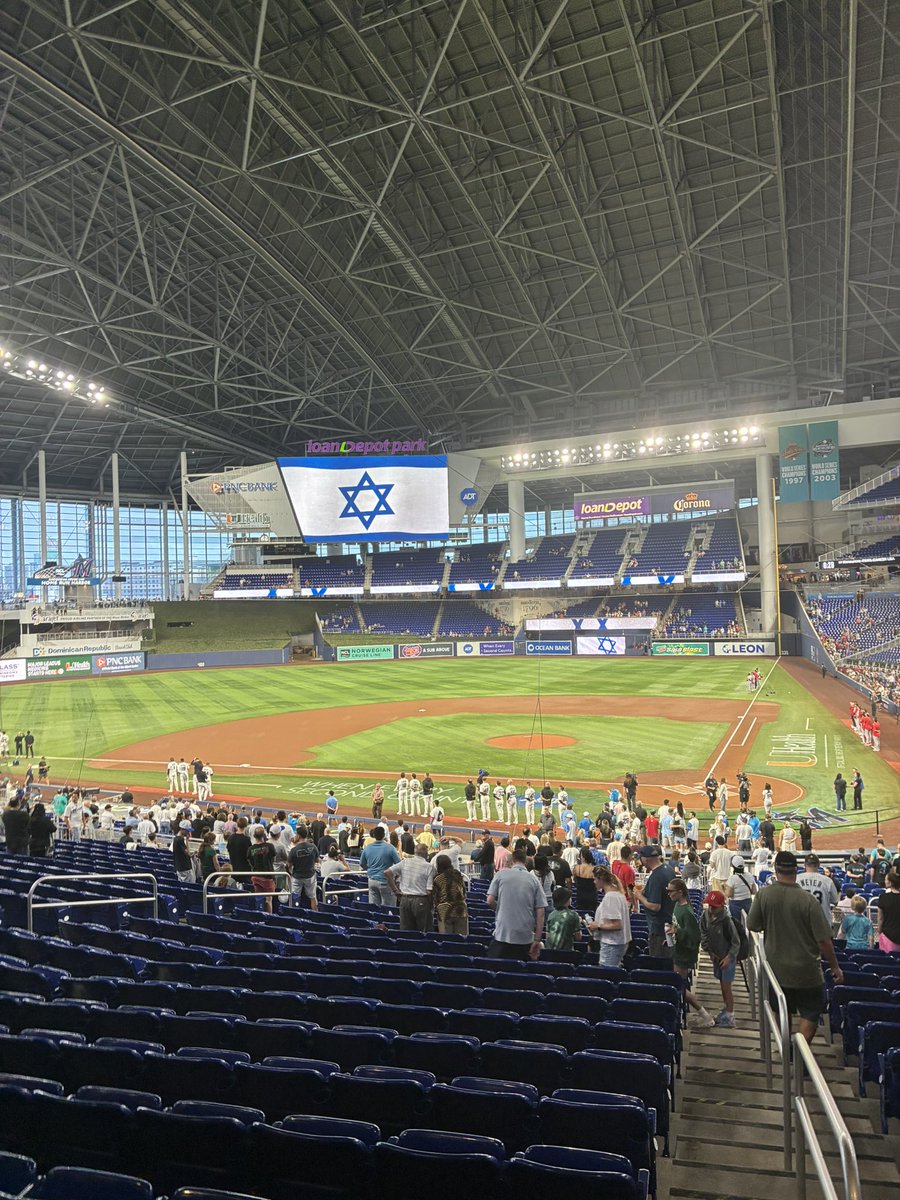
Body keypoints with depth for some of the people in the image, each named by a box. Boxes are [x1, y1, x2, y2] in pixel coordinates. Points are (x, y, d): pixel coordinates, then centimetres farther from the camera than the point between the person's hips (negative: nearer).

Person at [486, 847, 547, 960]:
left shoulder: (501, 875, 0)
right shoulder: (534, 880, 3)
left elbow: (490, 901, -3)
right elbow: (540, 912, -1)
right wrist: (537, 940, 1)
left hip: (502, 935, -1)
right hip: (525, 938, 1)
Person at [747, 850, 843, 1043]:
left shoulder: (763, 895, -13)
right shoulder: (808, 900, -20)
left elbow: (753, 926, -2)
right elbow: (823, 940, -16)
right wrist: (835, 967, -1)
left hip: (776, 968, 3)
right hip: (806, 970, -3)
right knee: (811, 1013, 13)